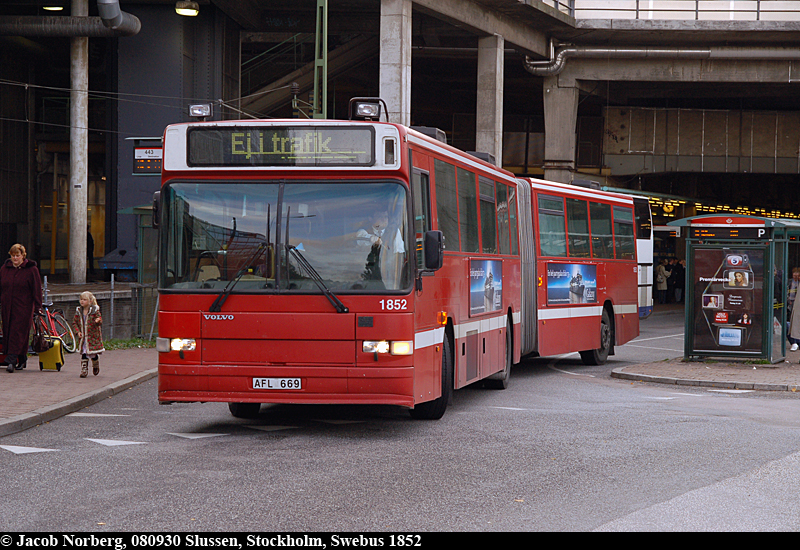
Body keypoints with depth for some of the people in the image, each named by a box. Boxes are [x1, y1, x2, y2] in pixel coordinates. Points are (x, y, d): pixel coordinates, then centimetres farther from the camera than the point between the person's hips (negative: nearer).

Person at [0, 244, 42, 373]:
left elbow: (36, 289, -2)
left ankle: (11, 360, -15)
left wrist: (38, 306, -7)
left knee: (18, 332, -10)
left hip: (24, 307, -5)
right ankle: (21, 359, 14)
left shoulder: (31, 269, -2)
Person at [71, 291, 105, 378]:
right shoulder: (78, 311, 3)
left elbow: (100, 320, -9)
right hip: (82, 337, 2)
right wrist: (77, 331, -6)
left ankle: (96, 366, 34)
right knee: (83, 354, -5)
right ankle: (84, 370, 2)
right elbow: (74, 322, 9)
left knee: (93, 354, 5)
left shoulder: (94, 310, -6)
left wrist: (98, 321, -34)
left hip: (93, 336, -2)